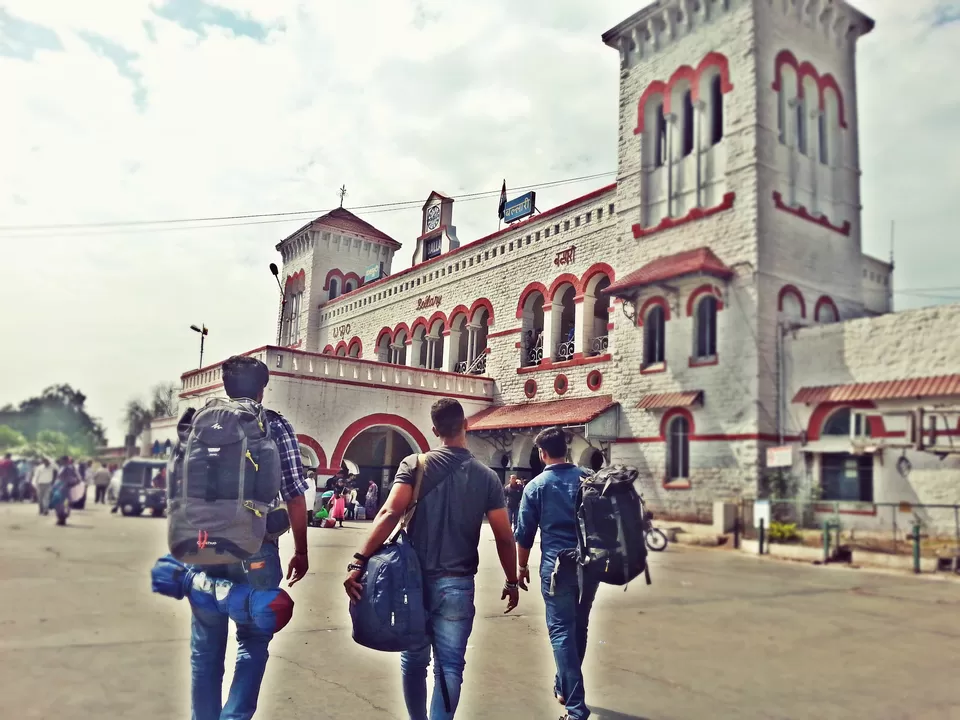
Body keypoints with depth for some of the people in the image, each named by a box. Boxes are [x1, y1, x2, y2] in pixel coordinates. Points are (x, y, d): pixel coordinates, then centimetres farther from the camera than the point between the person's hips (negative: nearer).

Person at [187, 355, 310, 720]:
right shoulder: (276, 426, 0)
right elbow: (294, 496, -3)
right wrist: (300, 552, 6)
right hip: (255, 549, -2)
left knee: (206, 646, 15)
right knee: (253, 640, 12)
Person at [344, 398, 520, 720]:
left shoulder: (415, 464, -3)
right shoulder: (487, 476, -1)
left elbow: (390, 514, -16)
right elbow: (504, 537, 0)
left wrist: (359, 561, -16)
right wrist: (512, 581, 13)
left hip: (415, 579, 1)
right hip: (457, 584, -1)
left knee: (414, 659, 17)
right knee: (449, 665, 7)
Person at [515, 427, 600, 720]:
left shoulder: (536, 486, -4)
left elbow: (524, 533, -1)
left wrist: (522, 567, 11)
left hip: (557, 565, -4)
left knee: (562, 631, 2)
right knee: (578, 627, 18)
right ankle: (565, 686, 35)